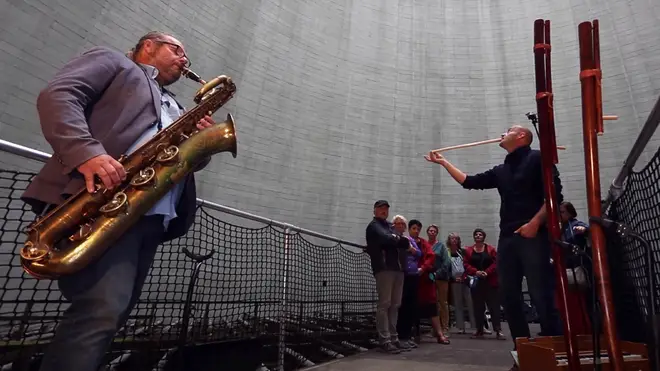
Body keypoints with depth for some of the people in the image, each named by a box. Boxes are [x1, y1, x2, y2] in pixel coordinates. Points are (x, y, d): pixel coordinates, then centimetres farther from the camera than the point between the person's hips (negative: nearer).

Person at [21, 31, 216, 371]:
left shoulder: (175, 108, 34)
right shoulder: (112, 61, 16)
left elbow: (189, 157, 27)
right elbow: (57, 95, -2)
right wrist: (87, 153, -20)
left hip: (153, 216, 7)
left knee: (113, 313, 6)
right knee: (104, 307, -22)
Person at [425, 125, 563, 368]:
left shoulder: (537, 158, 3)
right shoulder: (500, 171, 21)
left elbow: (555, 194, -6)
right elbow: (468, 182, 24)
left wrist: (535, 222, -15)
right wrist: (443, 162, 27)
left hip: (533, 236, -6)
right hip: (507, 238, 7)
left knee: (541, 296, -9)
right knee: (510, 298, 5)